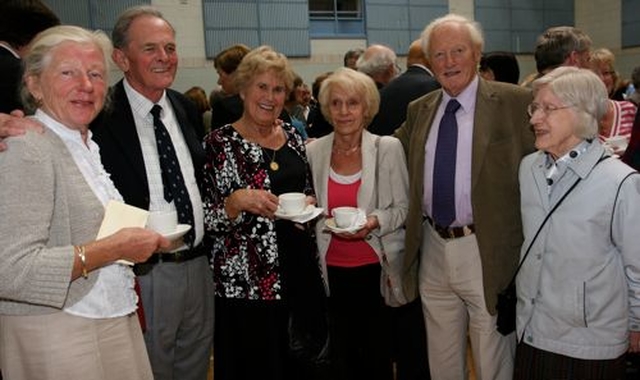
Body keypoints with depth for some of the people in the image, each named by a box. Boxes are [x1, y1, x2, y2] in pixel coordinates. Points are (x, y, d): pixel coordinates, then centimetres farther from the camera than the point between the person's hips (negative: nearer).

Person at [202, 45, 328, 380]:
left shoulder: (293, 136, 7)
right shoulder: (219, 143, -8)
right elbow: (204, 218, -8)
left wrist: (309, 202, -2)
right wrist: (237, 200, -25)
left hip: (299, 271, 5)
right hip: (245, 280, -5)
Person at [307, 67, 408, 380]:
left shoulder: (388, 148, -5)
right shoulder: (314, 150, 3)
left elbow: (404, 207, -2)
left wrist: (375, 222, -18)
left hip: (375, 267, -2)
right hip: (332, 269, 2)